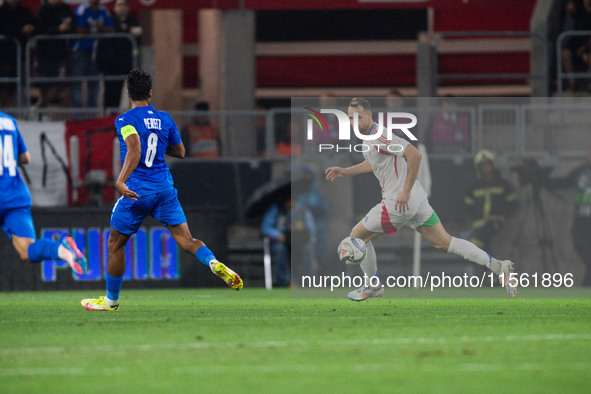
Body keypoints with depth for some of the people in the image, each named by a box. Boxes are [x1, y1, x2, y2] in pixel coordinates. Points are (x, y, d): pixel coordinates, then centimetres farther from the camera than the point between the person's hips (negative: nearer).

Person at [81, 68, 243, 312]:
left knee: (115, 244, 13)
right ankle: (214, 263, -32)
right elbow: (180, 152, 17)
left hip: (137, 192, -4)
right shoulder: (165, 119, 8)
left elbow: (135, 150, -26)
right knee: (186, 240, -2)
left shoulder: (125, 120, -9)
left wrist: (121, 180, -34)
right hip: (165, 189, 4)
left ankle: (111, 300, 23)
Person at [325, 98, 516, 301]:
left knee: (358, 236, 10)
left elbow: (414, 155, -27)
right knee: (444, 242, 11)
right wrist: (345, 171, 29)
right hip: (417, 200, 9)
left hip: (399, 203, -9)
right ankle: (499, 266, 2)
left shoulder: (378, 137, -18)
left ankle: (373, 286, 25)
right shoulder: (369, 135, 13)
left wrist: (406, 191, -25)